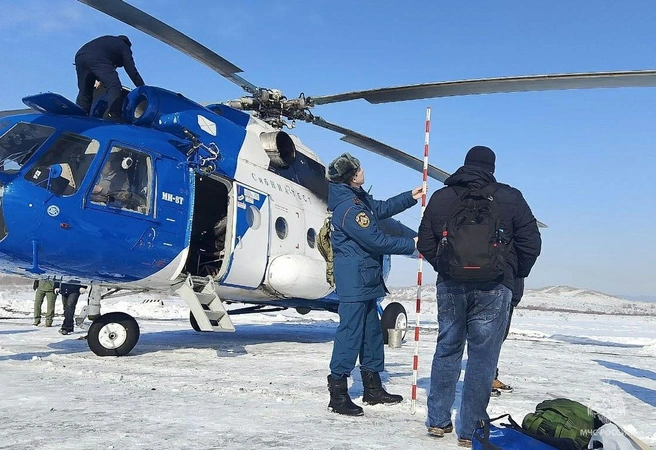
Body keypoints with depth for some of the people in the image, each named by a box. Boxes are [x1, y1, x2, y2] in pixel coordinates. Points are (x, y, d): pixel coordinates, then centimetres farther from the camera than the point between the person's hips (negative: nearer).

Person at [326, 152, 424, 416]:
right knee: (350, 332, -8)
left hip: (364, 279, 11)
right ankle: (338, 393, -1)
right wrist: (411, 245, -10)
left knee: (371, 330, 16)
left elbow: (381, 209, 27)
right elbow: (376, 240, -20)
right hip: (354, 280, -11)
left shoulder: (357, 198, 11)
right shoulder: (349, 208, -21)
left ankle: (373, 388, 27)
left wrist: (410, 197, 25)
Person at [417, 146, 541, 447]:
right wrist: (515, 275, 14)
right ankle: (470, 431, 9)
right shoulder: (510, 198, -3)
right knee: (482, 357, 4)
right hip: (493, 289, -3)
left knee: (447, 349, 15)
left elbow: (425, 244, 9)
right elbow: (531, 244, -1)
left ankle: (438, 421, 21)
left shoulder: (440, 198, 6)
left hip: (450, 286, 3)